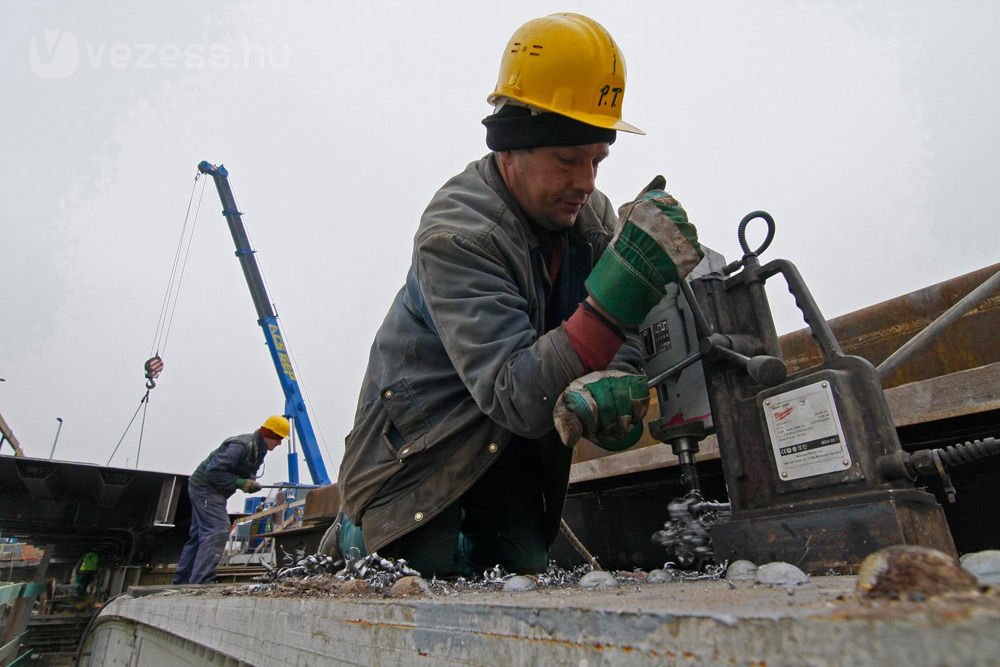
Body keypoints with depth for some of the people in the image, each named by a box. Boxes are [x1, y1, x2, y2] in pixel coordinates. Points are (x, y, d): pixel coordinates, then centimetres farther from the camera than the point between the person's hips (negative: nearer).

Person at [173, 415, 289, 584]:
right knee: (217, 531, -17)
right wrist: (240, 483, -24)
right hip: (206, 487, -10)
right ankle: (201, 582, -18)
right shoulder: (242, 446, -26)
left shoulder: (259, 449, 6)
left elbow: (248, 473, 16)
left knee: (199, 535, 14)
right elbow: (213, 471, -27)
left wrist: (251, 483, -6)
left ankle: (181, 581, 22)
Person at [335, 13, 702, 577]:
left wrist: (615, 387, -35)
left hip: (517, 456, 6)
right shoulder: (454, 233, -27)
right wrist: (620, 286, -44)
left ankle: (472, 542, 34)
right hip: (422, 456, -5)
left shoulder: (592, 215, -6)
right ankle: (357, 535, 25)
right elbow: (517, 398, -35)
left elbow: (633, 341, -11)